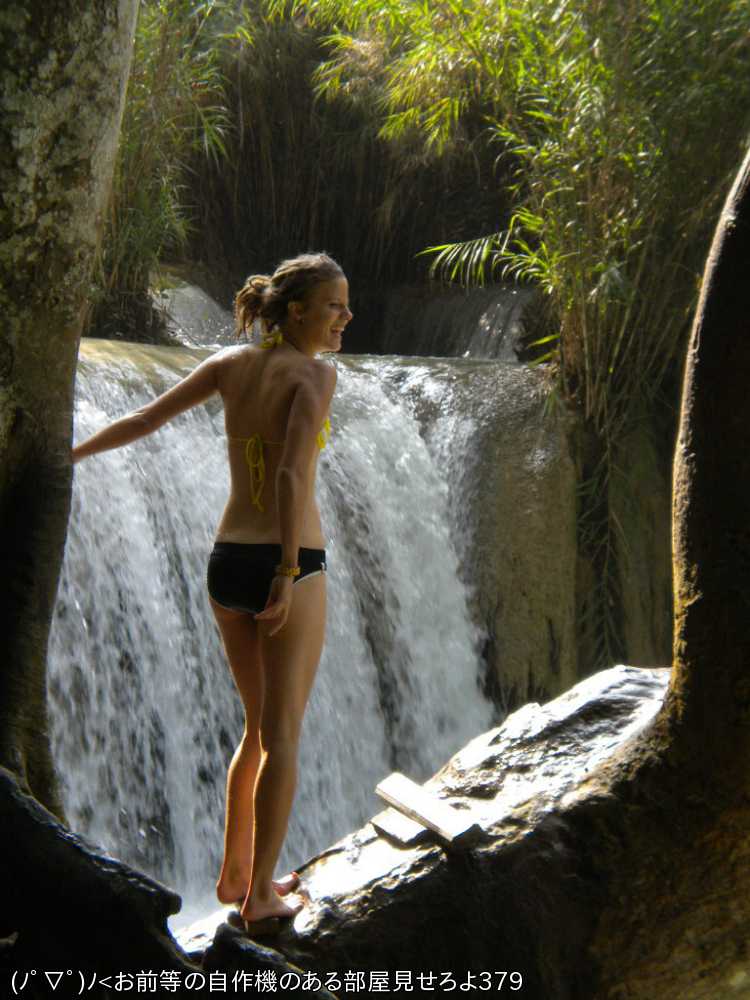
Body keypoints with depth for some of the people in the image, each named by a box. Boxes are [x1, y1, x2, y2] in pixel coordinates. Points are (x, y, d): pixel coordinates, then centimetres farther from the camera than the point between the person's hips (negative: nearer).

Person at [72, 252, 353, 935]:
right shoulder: (315, 373, -9)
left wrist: (67, 455, 22)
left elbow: (145, 420, 10)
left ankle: (236, 872, 29)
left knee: (260, 725, 21)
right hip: (288, 564, -6)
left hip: (227, 561, 6)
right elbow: (293, 473, -22)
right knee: (283, 733, 3)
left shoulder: (231, 364, 8)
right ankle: (260, 896, 5)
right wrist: (289, 571, -23)